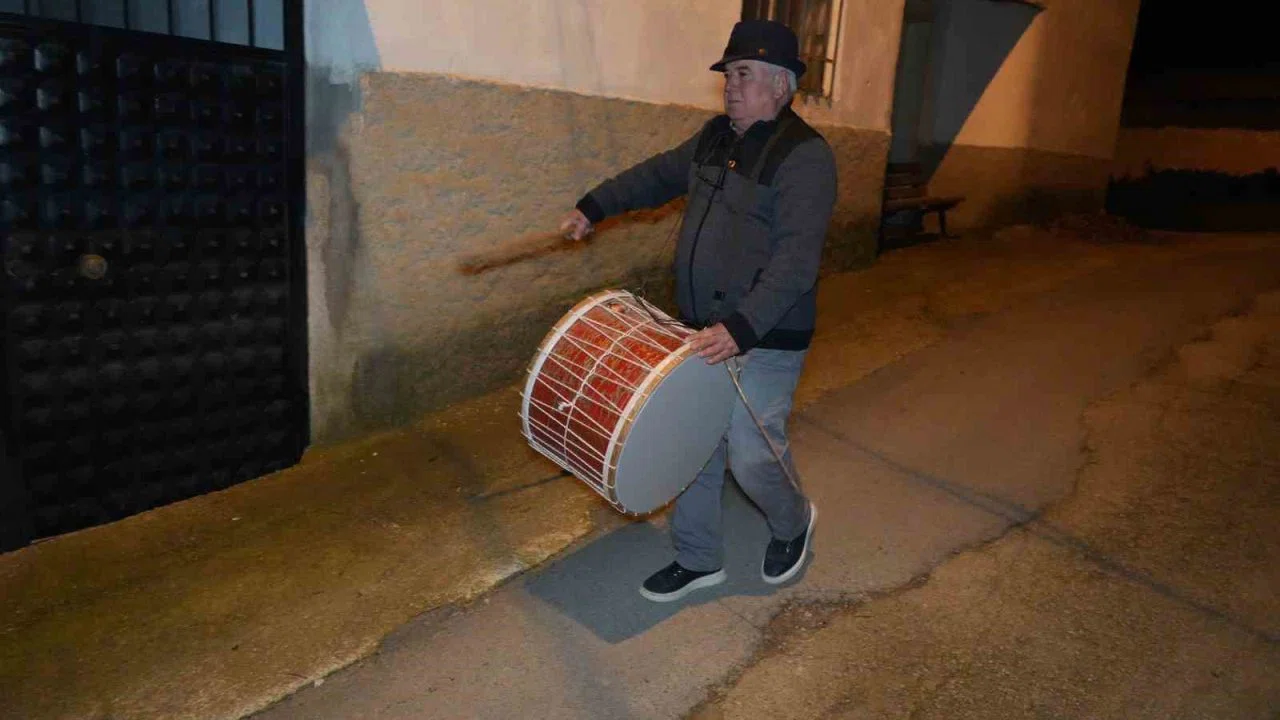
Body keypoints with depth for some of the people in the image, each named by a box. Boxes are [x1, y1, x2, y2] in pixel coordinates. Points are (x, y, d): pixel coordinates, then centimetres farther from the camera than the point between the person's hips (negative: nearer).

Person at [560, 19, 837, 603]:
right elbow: (660, 174, 25)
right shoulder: (716, 137, 9)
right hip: (703, 332, 8)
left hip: (764, 340, -7)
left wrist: (741, 328, -34)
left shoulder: (804, 156, -16)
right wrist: (593, 207, 25)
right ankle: (697, 560, 28)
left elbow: (796, 260, -26)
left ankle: (794, 524, 30)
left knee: (751, 453, -3)